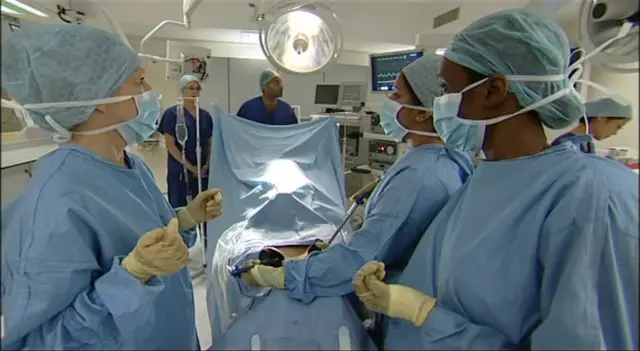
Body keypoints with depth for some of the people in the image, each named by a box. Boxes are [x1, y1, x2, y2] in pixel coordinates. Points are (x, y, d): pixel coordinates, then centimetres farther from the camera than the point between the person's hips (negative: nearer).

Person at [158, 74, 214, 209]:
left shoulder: (205, 115, 9)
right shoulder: (172, 113, -4)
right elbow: (170, 145, -9)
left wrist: (206, 165, -4)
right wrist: (190, 167, -13)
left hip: (202, 172, 4)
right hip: (180, 171, -4)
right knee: (180, 208, 0)